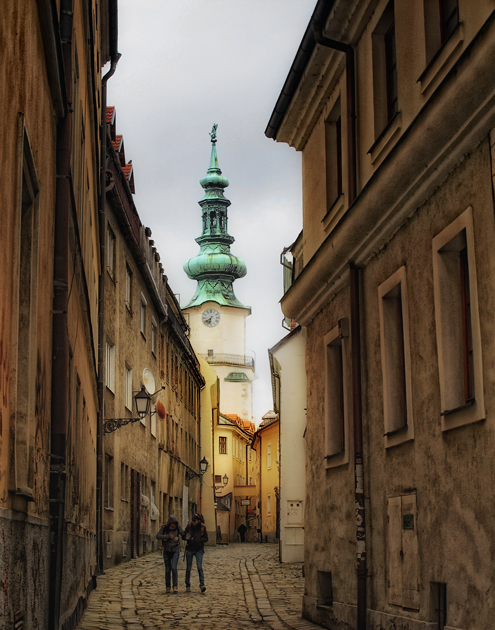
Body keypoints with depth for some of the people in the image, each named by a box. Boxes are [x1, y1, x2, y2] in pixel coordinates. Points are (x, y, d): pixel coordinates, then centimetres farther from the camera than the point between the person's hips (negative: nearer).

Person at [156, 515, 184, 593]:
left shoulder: (178, 527, -7)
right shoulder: (164, 527, -9)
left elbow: (184, 534, -7)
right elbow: (158, 536, -20)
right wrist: (168, 536, -27)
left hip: (175, 551, -1)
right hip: (166, 551, 1)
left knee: (174, 568, -17)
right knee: (167, 570, 2)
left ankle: (175, 586, -13)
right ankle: (167, 587, 18)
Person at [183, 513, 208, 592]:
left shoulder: (203, 527, -4)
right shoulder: (189, 526, -4)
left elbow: (206, 539, -1)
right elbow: (183, 536, 2)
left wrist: (197, 539, -16)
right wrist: (187, 538, -22)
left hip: (199, 550, -1)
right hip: (189, 549, 1)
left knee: (199, 567, -13)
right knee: (188, 568, 6)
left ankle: (202, 585, -15)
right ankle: (188, 585, 18)